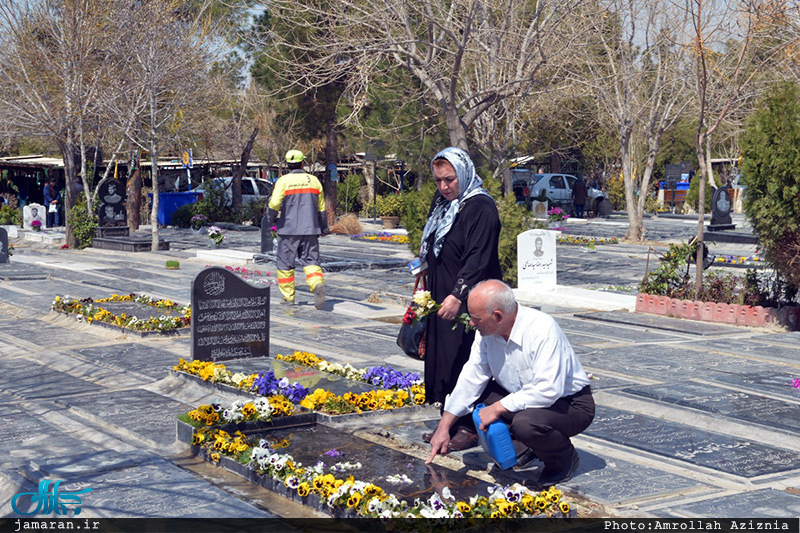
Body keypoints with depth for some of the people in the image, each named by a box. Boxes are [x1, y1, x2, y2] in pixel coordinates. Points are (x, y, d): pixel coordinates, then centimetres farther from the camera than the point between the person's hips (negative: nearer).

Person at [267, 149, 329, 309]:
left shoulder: (284, 180, -5)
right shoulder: (314, 180, 7)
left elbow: (275, 203, -15)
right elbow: (321, 208, 12)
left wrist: (271, 220, 4)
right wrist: (324, 228, 23)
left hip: (289, 230, -3)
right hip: (310, 230, 3)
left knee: (285, 263, 8)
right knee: (311, 260, 3)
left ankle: (288, 297, 10)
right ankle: (317, 284, -24)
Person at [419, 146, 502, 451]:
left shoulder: (480, 208, -15)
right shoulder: (442, 203, 14)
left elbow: (478, 259, -23)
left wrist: (458, 295, -29)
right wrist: (426, 290, 20)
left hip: (468, 303, -9)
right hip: (442, 300, 9)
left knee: (465, 364, -5)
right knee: (443, 361, 12)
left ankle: (469, 428, 4)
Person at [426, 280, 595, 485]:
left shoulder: (542, 330, -29)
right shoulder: (487, 332, -7)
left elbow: (548, 391, -36)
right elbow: (472, 378, -2)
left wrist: (498, 408, -30)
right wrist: (444, 427, -5)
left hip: (570, 404, -7)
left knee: (525, 422, -36)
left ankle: (565, 458, -3)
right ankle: (530, 445, 7)